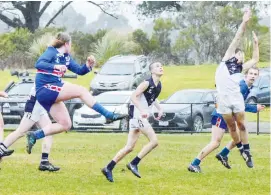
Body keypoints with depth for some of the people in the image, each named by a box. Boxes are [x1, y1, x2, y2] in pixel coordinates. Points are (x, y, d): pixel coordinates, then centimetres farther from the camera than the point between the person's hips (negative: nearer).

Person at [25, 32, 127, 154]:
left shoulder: (66, 57, 17)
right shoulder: (52, 52, -7)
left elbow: (80, 71, 18)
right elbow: (38, 64, -23)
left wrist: (88, 66, -3)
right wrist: (56, 67, -37)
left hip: (52, 94, 10)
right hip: (45, 89, -10)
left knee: (65, 125, 5)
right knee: (81, 91, -18)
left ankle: (34, 136, 6)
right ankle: (108, 115, -21)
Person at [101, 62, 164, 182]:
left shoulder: (159, 85, 12)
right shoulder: (147, 83, -14)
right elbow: (133, 96, -18)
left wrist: (159, 109, 15)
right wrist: (142, 111, -29)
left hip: (142, 116, 9)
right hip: (137, 113, -9)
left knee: (129, 147, 6)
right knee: (154, 141, -14)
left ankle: (108, 169, 9)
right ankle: (133, 164, -6)